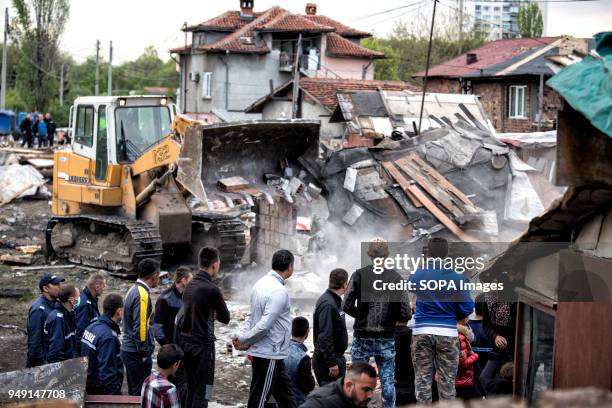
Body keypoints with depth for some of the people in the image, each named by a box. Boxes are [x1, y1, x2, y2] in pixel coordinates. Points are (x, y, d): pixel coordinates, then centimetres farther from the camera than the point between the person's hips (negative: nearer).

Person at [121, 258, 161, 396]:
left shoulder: (134, 290, 13)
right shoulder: (142, 295, -18)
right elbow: (140, 327, -22)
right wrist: (144, 352, -17)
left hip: (128, 350, 10)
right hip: (137, 353, -10)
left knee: (134, 392, 15)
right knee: (141, 394, -5)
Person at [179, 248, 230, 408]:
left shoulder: (190, 286, 8)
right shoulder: (212, 289, -16)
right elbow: (225, 318, -7)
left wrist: (210, 313, 6)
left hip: (186, 342, 8)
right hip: (202, 345, -8)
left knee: (191, 390, 15)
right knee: (202, 394, -4)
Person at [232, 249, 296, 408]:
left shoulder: (261, 283, 8)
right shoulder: (279, 291, -21)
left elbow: (251, 316, 12)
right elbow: (265, 325, -24)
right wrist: (243, 340, -13)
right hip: (269, 354, -9)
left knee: (284, 390, 18)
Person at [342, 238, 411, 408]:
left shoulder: (360, 275, -5)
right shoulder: (396, 278, -1)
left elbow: (347, 306, -9)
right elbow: (405, 313, -6)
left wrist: (361, 315, 9)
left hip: (362, 338, -1)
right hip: (387, 339, 1)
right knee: (388, 381, 6)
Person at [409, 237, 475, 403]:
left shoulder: (416, 276, -1)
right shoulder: (456, 278, -6)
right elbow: (468, 307, -5)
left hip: (421, 332, 1)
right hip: (447, 333, -1)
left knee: (422, 380, 7)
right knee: (447, 381, 6)